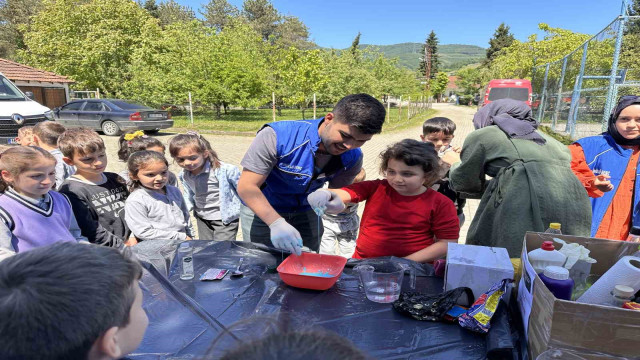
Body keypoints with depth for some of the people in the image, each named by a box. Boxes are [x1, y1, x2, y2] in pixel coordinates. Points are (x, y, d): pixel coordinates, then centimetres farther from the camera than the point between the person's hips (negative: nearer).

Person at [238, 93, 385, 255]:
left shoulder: (352, 158, -16)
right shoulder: (277, 136, -31)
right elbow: (247, 187, -29)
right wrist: (276, 223, -43)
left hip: (306, 212, 4)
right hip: (262, 210, -3)